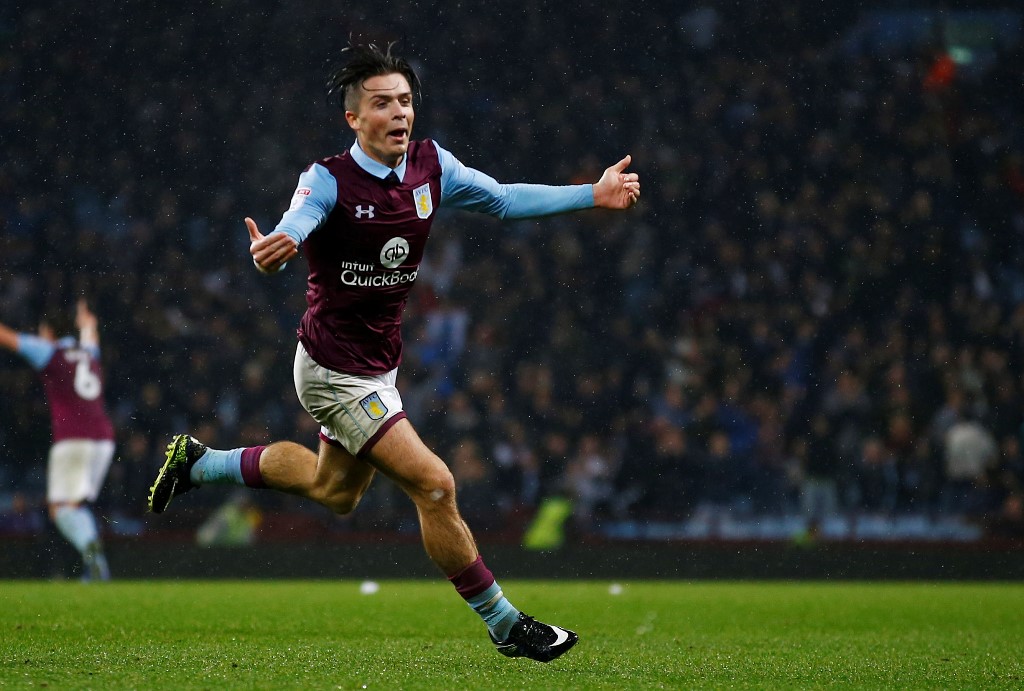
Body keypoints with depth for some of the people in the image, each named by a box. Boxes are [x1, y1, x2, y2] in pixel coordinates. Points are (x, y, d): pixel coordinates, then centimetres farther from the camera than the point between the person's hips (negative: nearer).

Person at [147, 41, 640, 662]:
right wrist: (272, 252, -65)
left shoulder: (431, 166, -4)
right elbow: (295, 226, -41)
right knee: (433, 484, -14)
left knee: (334, 491, 27)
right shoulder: (329, 181, -22)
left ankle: (199, 461, 41)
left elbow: (504, 199, 11)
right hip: (336, 371, -8)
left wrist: (594, 195, 7)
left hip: (377, 365, 8)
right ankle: (504, 625, -1)